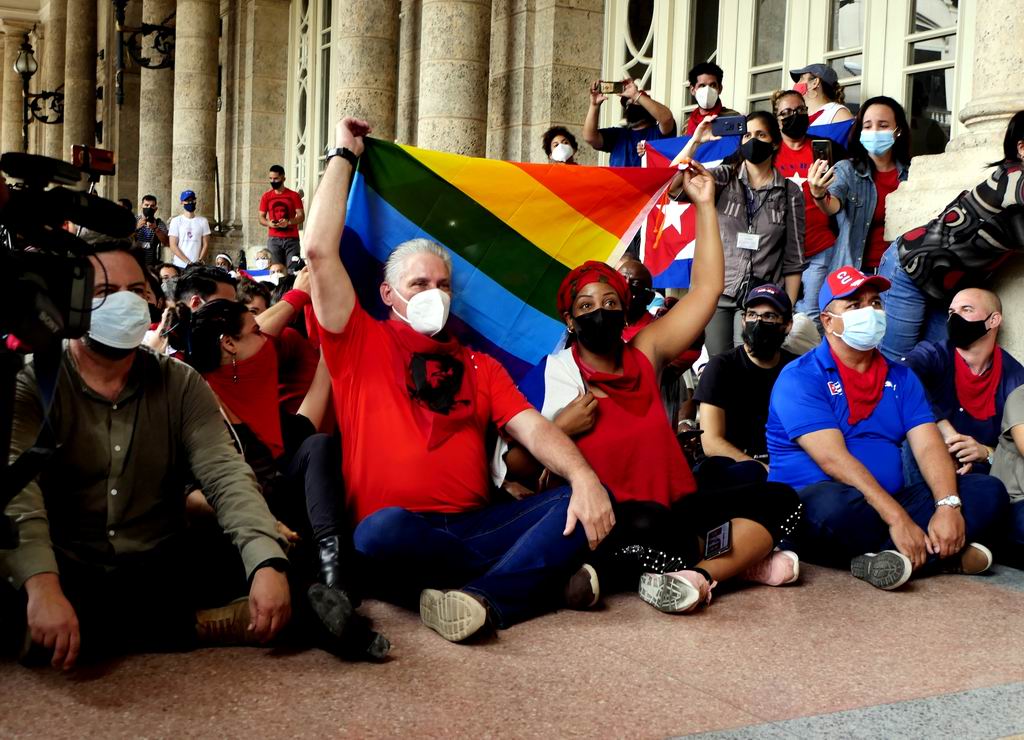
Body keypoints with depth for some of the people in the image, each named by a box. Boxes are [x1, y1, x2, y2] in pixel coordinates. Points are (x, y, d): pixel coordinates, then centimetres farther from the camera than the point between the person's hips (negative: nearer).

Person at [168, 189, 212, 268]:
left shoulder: (203, 221, 9)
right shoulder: (176, 221, 3)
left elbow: (206, 244, 8)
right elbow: (173, 246, -2)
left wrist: (199, 261, -7)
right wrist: (188, 262, -11)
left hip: (198, 266, 1)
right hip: (179, 265, -1)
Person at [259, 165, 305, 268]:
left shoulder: (294, 195, 6)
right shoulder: (266, 196, 10)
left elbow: (301, 216, 1)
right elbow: (261, 218, 11)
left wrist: (288, 222, -17)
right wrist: (269, 223, -11)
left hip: (291, 238, -1)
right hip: (274, 239, 1)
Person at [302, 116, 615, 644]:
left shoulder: (478, 366, 22)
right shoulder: (361, 347, 11)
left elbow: (532, 428, 6)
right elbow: (319, 251, 1)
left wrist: (582, 476, -16)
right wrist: (343, 155, 13)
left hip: (474, 526, 4)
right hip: (402, 539, -4)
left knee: (583, 504, -19)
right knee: (384, 530, -39)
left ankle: (483, 599, -39)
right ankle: (543, 573, -26)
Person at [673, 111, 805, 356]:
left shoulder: (790, 194, 3)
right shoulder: (724, 178, 4)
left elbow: (793, 259, 4)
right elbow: (672, 186, -13)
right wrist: (695, 141, -16)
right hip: (717, 293, 1)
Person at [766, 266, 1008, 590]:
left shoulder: (901, 378, 15)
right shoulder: (799, 377, -5)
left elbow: (929, 447, 3)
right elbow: (833, 459, -17)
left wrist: (948, 505, -18)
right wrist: (897, 517, -25)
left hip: (890, 501, 7)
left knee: (988, 490, -9)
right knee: (834, 504, -40)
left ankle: (883, 559, -28)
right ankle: (946, 551, -19)